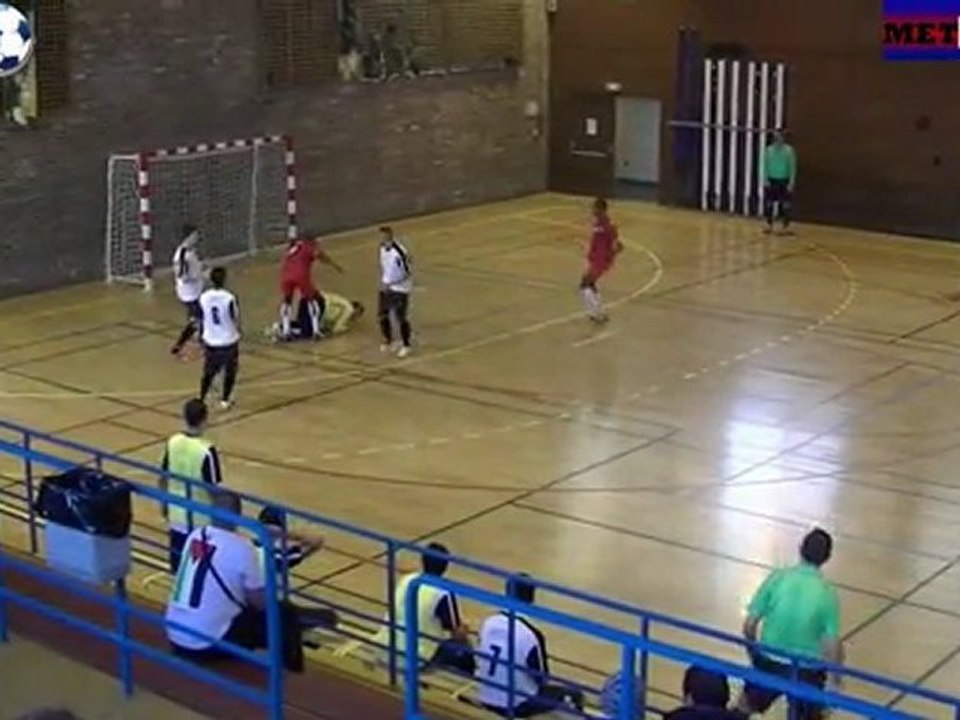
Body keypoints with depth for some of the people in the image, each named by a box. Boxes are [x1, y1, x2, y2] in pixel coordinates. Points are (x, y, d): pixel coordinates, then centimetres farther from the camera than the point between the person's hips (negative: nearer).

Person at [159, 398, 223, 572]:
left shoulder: (172, 442, -3)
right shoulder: (206, 450, -21)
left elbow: (163, 478, 7)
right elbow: (213, 489, -17)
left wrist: (164, 505, 23)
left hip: (177, 517, 6)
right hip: (200, 520, -6)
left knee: (179, 569, 15)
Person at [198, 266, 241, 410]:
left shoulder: (204, 298, -8)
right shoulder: (230, 298, -20)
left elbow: (201, 321, 2)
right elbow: (236, 320, -12)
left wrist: (202, 337, 16)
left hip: (210, 342, 3)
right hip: (229, 341, -3)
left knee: (208, 372, 18)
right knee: (230, 371, 19)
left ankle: (201, 399, 16)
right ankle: (225, 399, 24)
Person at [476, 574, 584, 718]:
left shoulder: (488, 622, -5)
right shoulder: (530, 634, -22)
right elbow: (541, 679, -11)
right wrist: (544, 677, 11)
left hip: (486, 699, 7)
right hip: (516, 705, -7)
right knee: (575, 695, 7)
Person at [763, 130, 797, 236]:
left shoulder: (788, 150, -6)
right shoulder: (769, 150, 4)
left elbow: (793, 167, -5)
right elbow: (766, 165, 9)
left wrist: (791, 182, -11)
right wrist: (765, 179, -2)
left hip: (784, 181, -3)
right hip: (772, 180, 3)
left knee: (785, 205, -3)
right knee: (769, 204, 5)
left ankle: (786, 227, 4)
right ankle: (769, 225, 16)